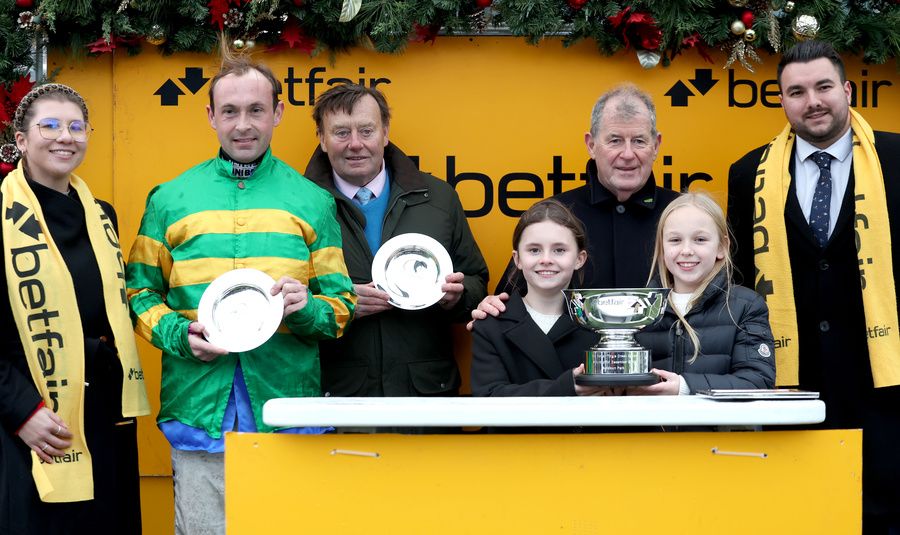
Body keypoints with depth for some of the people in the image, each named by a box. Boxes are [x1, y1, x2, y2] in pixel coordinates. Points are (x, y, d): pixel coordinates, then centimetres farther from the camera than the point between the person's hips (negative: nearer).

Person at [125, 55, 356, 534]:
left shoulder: (312, 202, 10)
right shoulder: (171, 199, 10)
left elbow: (342, 302, 11)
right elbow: (140, 292, 10)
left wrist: (308, 308, -11)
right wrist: (180, 336, -8)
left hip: (288, 407, 0)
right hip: (199, 406, 0)